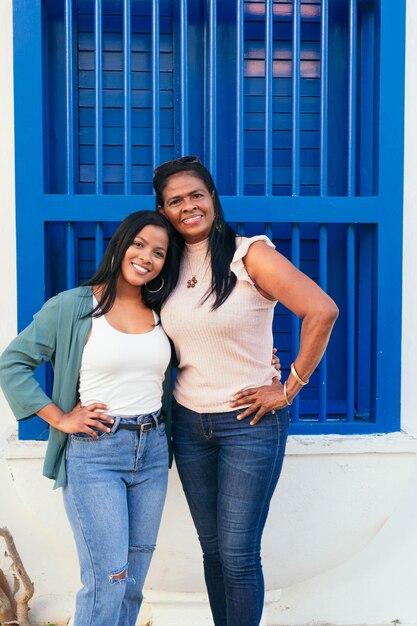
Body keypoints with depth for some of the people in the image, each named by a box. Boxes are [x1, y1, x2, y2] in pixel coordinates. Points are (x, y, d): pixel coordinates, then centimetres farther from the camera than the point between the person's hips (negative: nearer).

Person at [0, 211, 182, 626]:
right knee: (108, 579, -8)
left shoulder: (162, 314, 8)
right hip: (93, 453, -5)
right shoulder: (71, 306, -6)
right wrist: (59, 419, -8)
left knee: (133, 580, 12)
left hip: (152, 451, 5)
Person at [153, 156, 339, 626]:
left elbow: (322, 311, -18)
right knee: (212, 548, 15)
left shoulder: (250, 256, -13)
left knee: (238, 554, 0)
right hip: (189, 424, 6)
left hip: (250, 423, -5)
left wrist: (290, 388, -15)